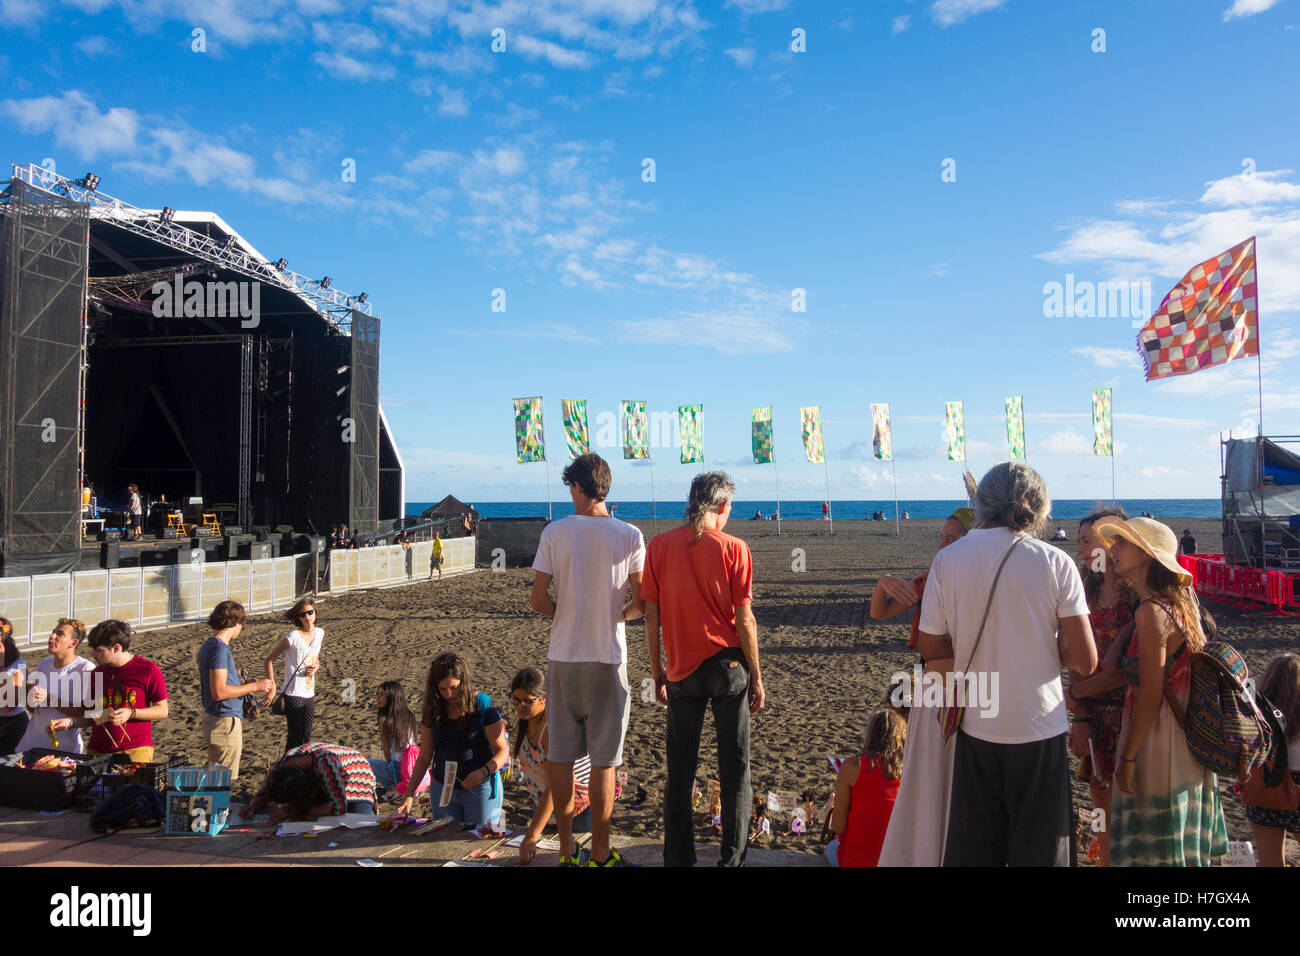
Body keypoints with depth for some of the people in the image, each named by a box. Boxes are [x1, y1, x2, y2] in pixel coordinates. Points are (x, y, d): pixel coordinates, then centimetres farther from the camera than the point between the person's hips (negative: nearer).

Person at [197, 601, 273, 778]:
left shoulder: (208, 646, 12)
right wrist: (254, 687, -15)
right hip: (225, 723, -10)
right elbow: (219, 692, -23)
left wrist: (244, 685, 17)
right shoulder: (219, 649, -18)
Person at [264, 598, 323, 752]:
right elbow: (269, 660, -7)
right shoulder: (293, 637, -14)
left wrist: (315, 668, -2)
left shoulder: (319, 633, 4)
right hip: (293, 695, -6)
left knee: (306, 739, 12)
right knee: (294, 739, -1)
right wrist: (272, 686, -12)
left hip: (310, 695, 6)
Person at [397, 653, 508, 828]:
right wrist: (409, 794, -3)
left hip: (480, 789, -4)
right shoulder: (433, 711, 0)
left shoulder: (483, 707, -12)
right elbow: (424, 757, 5)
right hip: (442, 788, 4)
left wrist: (483, 772, -28)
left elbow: (502, 751, -11)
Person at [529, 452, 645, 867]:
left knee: (560, 754, 12)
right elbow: (641, 604, -5)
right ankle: (599, 853, 15)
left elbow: (538, 600, -5)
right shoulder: (629, 536, -5)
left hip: (563, 657, 1)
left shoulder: (554, 533, -4)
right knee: (604, 758, 7)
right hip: (608, 659, -1)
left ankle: (566, 850, 20)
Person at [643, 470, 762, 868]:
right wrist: (756, 677, 1)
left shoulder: (659, 545, -1)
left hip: (682, 670, 2)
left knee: (680, 769, 13)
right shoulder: (733, 548, -8)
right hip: (727, 664, -2)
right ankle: (732, 858, 16)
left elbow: (651, 615, 1)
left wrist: (656, 669, 12)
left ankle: (678, 858, 20)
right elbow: (744, 620, -8)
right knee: (734, 768, 10)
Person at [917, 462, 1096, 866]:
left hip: (975, 726, 2)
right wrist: (1042, 642, 9)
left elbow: (931, 648, 1)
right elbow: (1085, 660, -10)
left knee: (972, 851, 16)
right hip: (1039, 728, -2)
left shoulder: (946, 560, -5)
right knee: (1041, 849, 13)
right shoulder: (1055, 562, -10)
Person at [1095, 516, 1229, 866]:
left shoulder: (1151, 612, -21)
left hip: (1157, 744, -9)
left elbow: (1150, 695, -21)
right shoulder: (1179, 601, 7)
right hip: (1187, 743, 9)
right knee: (1184, 847, 20)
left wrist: (1127, 759, -15)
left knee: (1155, 851, 4)